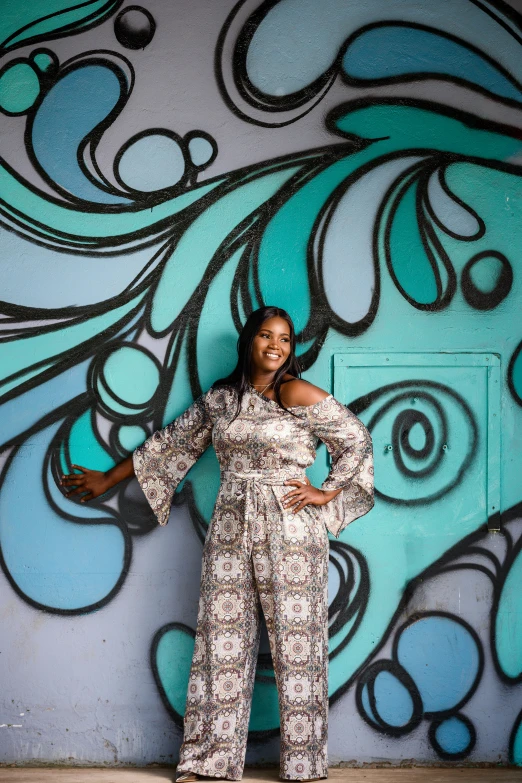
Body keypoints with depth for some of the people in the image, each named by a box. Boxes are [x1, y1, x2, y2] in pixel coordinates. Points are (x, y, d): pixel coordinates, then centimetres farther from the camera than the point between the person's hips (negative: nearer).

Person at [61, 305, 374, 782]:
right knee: (223, 641, 3)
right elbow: (172, 443, 20)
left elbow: (357, 440, -1)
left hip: (289, 532, -4)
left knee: (295, 643, -1)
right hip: (231, 529, 4)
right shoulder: (220, 398, 10)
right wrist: (108, 479, 25)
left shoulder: (299, 395, -4)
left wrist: (326, 495, -5)